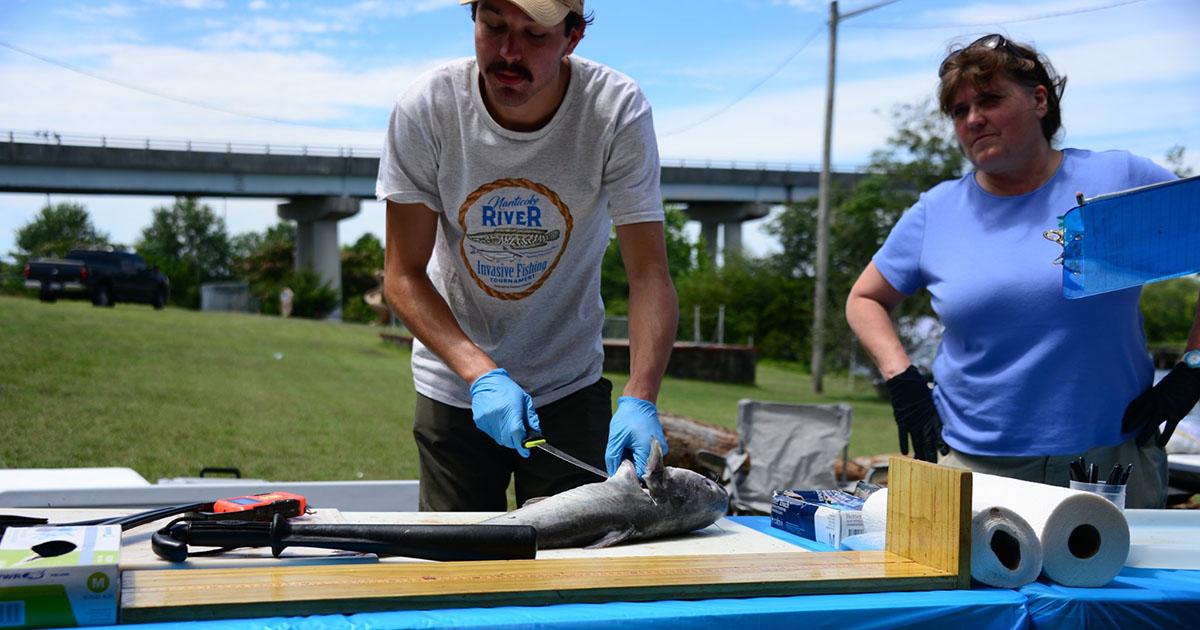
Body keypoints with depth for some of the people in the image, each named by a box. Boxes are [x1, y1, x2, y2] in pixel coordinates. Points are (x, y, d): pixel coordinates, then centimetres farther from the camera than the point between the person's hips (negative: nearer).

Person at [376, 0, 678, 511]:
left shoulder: (617, 110, -20)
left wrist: (639, 399, -36)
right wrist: (482, 373, -29)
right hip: (452, 387, 1)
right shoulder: (425, 109, -18)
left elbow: (649, 274, -21)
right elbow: (403, 277, -15)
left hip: (569, 387, 0)